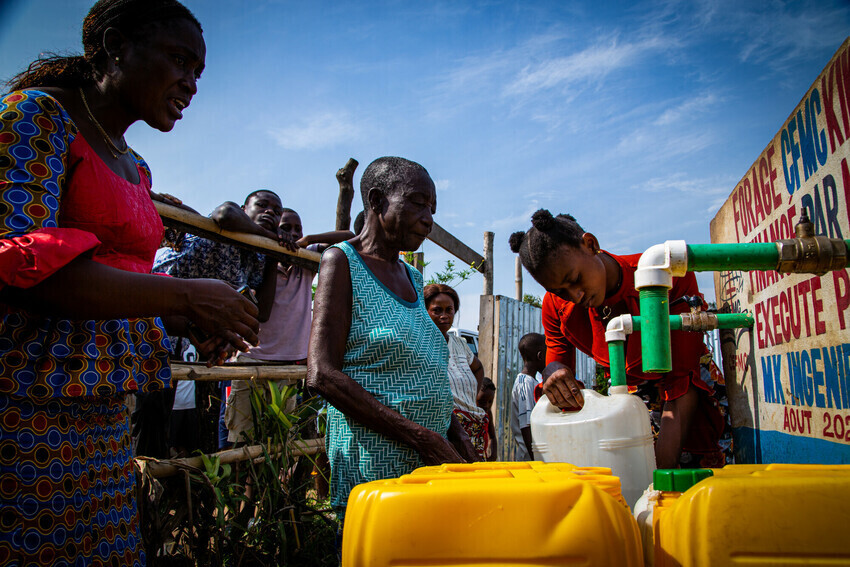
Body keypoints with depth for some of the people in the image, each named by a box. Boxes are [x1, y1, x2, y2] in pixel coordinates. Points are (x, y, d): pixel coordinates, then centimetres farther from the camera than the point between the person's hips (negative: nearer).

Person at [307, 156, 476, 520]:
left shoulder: (411, 276, 17)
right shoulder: (342, 261, -6)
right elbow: (322, 375, -16)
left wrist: (459, 442, 5)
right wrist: (420, 437, -20)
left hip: (431, 464, 7)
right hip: (374, 467, -7)